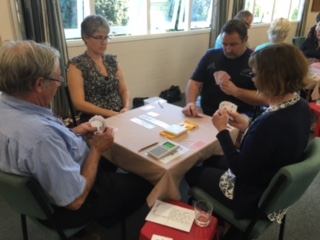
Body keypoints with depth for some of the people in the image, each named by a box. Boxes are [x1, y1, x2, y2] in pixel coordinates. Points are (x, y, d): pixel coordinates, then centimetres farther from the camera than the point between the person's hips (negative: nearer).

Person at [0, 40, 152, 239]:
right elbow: (75, 200, -31)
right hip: (65, 208, -8)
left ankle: (108, 213, 44)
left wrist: (71, 134, 0)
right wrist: (96, 149, -21)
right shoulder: (40, 134, -42)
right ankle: (110, 216, 42)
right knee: (142, 181, 13)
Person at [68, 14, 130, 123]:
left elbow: (124, 90, 13)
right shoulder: (76, 65, -4)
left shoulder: (112, 60, 12)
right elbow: (79, 103, -10)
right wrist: (111, 114, -16)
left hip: (119, 115, 5)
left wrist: (126, 108, -7)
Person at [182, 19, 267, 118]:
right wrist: (191, 103, -12)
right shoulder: (211, 55, 10)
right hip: (205, 113, 2)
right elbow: (195, 82, 7)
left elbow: (265, 99, -5)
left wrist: (236, 91, -18)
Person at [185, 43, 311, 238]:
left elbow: (240, 169, -27)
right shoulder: (302, 107, -9)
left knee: (192, 171, 13)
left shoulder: (272, 121, -37)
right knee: (212, 160, 26)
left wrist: (222, 130, -19)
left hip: (252, 196, -8)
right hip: (275, 188, 9)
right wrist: (248, 127, 1)